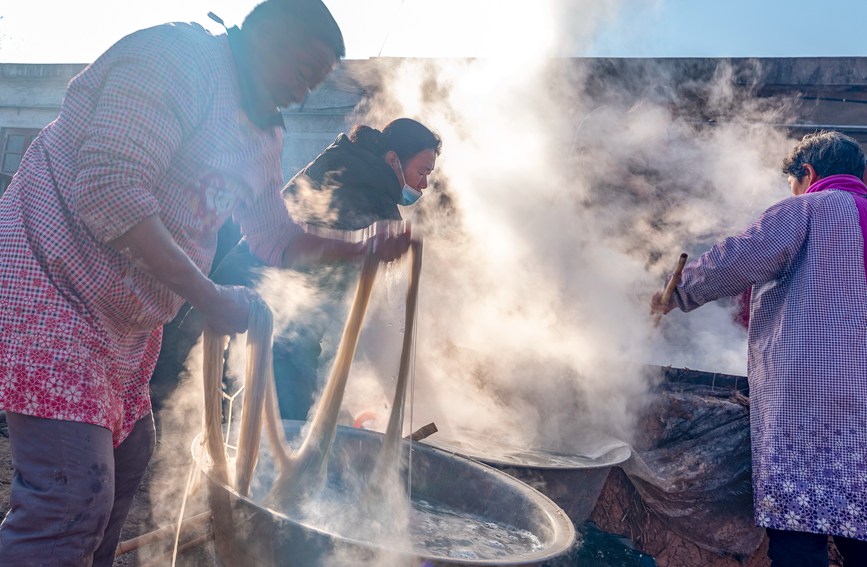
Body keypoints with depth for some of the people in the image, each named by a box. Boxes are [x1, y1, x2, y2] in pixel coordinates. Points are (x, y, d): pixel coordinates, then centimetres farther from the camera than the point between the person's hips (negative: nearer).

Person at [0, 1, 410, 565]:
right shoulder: (176, 55, -17)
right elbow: (110, 190, -27)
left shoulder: (262, 139, 12)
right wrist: (212, 298, -24)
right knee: (74, 497, -15)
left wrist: (363, 249, 5)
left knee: (128, 456, 20)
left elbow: (277, 238, 21)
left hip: (128, 318, 10)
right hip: (54, 281, -10)